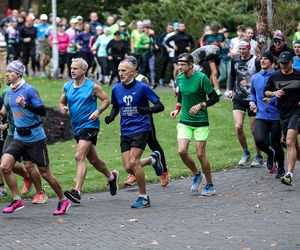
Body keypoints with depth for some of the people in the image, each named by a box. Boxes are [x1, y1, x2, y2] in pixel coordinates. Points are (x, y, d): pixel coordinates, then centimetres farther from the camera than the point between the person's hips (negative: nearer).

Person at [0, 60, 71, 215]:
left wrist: (25, 104, -31)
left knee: (44, 173, 1)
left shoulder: (29, 90, -14)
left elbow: (42, 111, -20)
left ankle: (63, 201, 17)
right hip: (19, 137, 7)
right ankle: (17, 200, -2)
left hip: (35, 137, -7)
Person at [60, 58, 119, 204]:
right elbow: (62, 102, 18)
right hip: (76, 127, 7)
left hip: (89, 125, -7)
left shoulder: (93, 87, -7)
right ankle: (111, 176, 44)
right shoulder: (67, 87, 7)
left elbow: (106, 100, 1)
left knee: (79, 156, -21)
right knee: (93, 159, 19)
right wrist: (63, 108, -5)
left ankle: (77, 192, -26)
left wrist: (98, 111, -16)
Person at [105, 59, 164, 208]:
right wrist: (111, 116, 2)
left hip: (141, 129, -6)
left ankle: (144, 197, -5)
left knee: (133, 163, -17)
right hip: (125, 132, 6)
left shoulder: (142, 87, -9)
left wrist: (147, 110, -26)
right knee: (128, 167, -2)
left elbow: (160, 106, -7)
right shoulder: (116, 89, 6)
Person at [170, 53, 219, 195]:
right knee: (182, 151, -10)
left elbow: (214, 97, -9)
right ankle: (197, 175, 16)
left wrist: (200, 105, -21)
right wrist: (177, 109, 10)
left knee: (200, 154, -4)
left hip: (201, 121, -5)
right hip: (184, 121, 5)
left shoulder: (201, 78, -13)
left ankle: (210, 186, 12)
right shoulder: (179, 78, 5)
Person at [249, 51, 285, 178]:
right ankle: (270, 153, 16)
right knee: (259, 140, -18)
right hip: (261, 116, 3)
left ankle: (281, 169, 27)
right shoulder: (255, 78, 9)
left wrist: (272, 100, -21)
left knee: (276, 144, 4)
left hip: (276, 116, -3)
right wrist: (252, 102, 10)